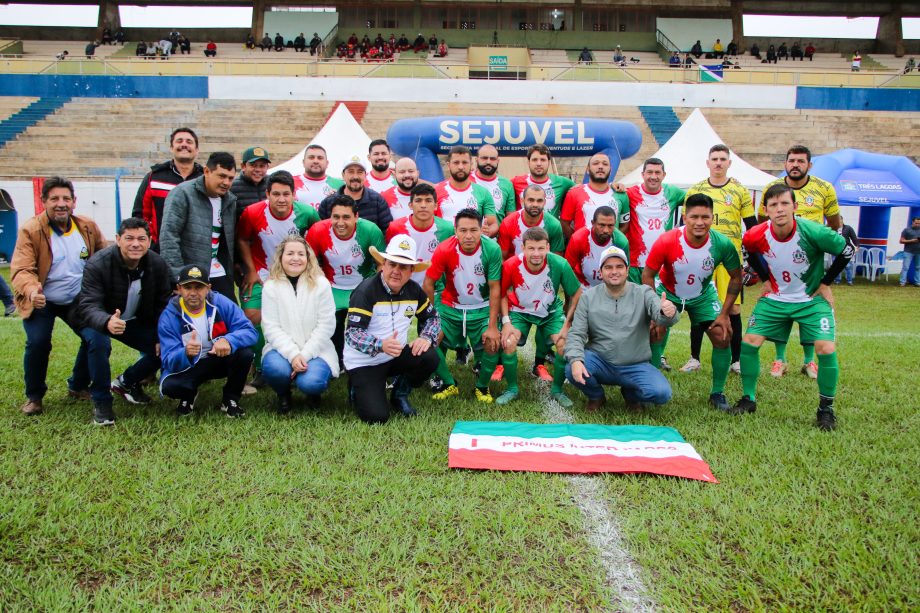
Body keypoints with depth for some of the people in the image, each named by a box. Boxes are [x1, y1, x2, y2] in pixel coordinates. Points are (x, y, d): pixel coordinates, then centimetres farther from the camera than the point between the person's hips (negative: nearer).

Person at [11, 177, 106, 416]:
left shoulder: (88, 226, -4)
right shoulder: (30, 230, -16)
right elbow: (21, 269, -25)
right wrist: (31, 290, -46)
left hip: (78, 300, 4)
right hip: (41, 301, -3)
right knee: (38, 343, -21)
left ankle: (78, 386, 19)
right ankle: (33, 396, 6)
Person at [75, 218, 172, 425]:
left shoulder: (157, 264, -14)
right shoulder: (97, 264, -27)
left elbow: (163, 304, -4)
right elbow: (88, 306, -35)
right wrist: (107, 322, -58)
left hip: (136, 322, 5)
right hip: (99, 321, -4)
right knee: (98, 342, -36)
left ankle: (127, 382, 18)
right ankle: (101, 401, -15)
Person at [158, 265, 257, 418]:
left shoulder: (221, 302, -15)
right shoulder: (169, 316, -17)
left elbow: (249, 331, -22)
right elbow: (169, 361, -23)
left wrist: (228, 340, -44)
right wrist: (187, 353, -47)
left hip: (219, 359, 1)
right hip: (187, 367, -1)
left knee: (245, 352, -28)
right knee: (169, 385, -32)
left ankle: (230, 399, -1)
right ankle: (188, 395, 9)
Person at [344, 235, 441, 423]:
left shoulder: (414, 290, -2)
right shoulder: (366, 291, -20)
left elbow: (432, 317, 11)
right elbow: (352, 333, -25)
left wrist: (426, 337, -12)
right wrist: (380, 345, -43)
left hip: (397, 356, 5)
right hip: (364, 362, -5)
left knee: (430, 358, -23)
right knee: (376, 416, -19)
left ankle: (399, 395, 6)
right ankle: (359, 388, 16)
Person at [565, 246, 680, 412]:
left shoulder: (643, 294, -2)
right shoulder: (589, 297, 0)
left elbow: (661, 317, -21)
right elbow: (576, 334, -4)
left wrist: (668, 313, -47)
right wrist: (575, 360, -24)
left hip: (635, 366, 0)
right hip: (599, 361, 0)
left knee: (661, 393, -24)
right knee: (572, 371, -29)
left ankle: (631, 393, 13)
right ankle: (596, 396, 7)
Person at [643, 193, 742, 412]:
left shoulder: (722, 244, -25)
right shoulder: (666, 241, -31)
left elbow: (736, 277, -8)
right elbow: (647, 275, -18)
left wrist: (724, 314, -11)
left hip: (703, 295, 2)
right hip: (668, 293, -2)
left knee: (722, 336, -7)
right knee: (655, 333, -16)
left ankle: (717, 393, 13)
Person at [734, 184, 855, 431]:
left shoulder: (814, 232, -26)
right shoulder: (756, 236, -17)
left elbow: (846, 251, -8)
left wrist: (826, 283, -5)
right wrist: (766, 279, 5)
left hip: (812, 299, -2)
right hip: (774, 299, 3)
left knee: (826, 349, -16)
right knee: (749, 341, -6)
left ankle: (826, 408, 5)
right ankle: (748, 399, 12)